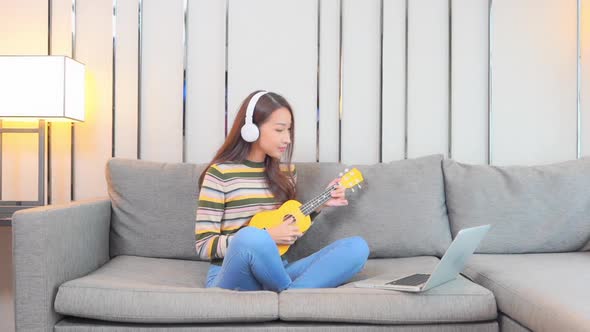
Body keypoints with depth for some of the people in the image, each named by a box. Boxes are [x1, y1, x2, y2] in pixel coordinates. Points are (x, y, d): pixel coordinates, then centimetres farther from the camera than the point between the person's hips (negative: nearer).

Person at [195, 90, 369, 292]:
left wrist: (319, 205, 7)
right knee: (251, 237, -40)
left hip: (276, 272, 6)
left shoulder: (286, 172, 12)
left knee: (357, 247, -15)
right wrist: (266, 237, -16)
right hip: (233, 278, -5)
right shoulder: (220, 174, -6)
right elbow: (203, 245, -9)